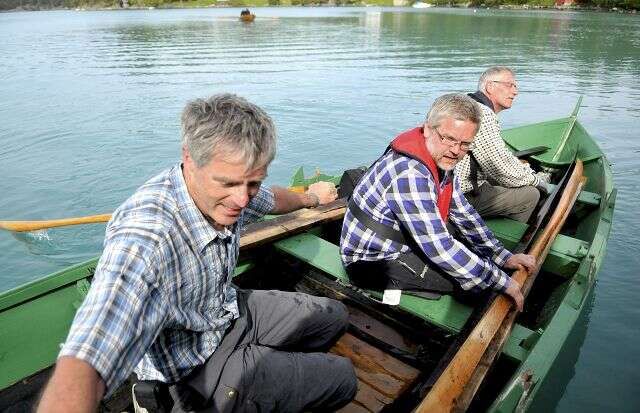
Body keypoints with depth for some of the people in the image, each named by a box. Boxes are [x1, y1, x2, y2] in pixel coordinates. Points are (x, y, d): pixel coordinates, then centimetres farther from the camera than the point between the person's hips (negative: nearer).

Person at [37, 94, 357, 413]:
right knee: (342, 378, -1)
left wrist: (311, 198, 30)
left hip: (229, 311, 7)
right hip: (194, 366, -7)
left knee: (334, 316, 16)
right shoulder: (146, 237, -40)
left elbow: (271, 200, 10)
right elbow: (80, 369, -50)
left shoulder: (226, 193, -15)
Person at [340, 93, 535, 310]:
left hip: (402, 242, 10)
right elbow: (438, 247, -32)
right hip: (371, 262, -9)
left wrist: (504, 257, 4)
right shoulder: (409, 173, -32)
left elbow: (463, 214, 9)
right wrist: (501, 282, -24)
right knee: (476, 281, -16)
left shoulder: (442, 160, 0)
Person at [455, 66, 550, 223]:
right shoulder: (482, 113, -19)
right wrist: (536, 179, -4)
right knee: (530, 194, -10)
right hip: (466, 196, -11)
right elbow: (503, 168, -21)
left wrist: (530, 173, 10)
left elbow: (500, 156, 21)